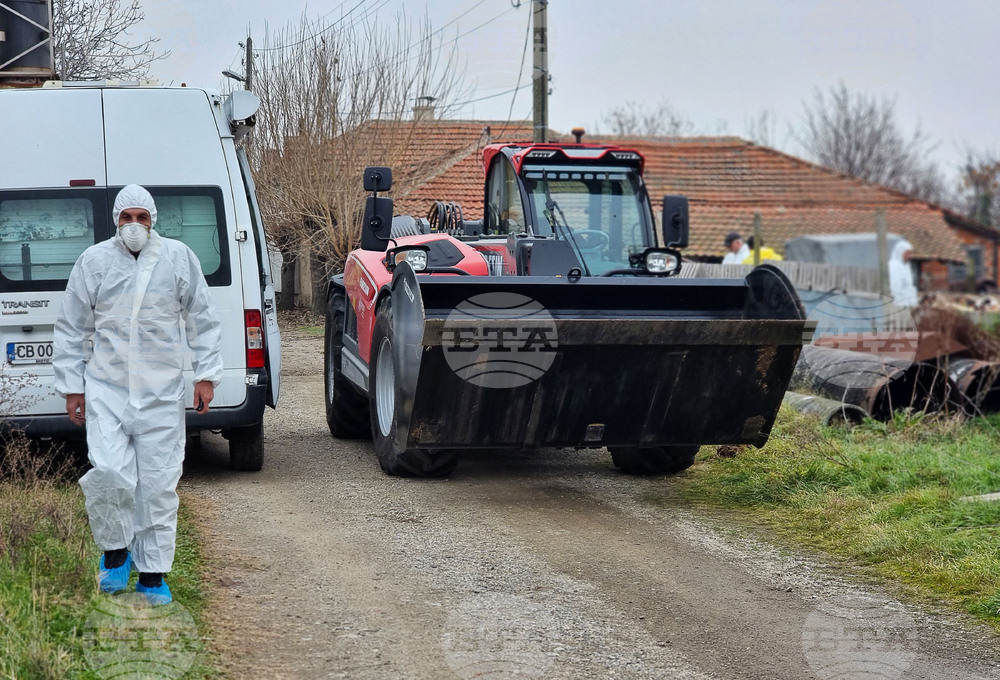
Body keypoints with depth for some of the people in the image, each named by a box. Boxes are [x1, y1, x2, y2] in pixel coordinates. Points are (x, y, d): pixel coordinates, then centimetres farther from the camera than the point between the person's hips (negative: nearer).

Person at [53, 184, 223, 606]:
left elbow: (202, 320, 10)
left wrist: (206, 374, 5)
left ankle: (153, 575, 11)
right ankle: (116, 552, 10)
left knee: (159, 484, 1)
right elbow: (71, 330, 9)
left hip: (163, 390, 1)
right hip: (106, 387, -1)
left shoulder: (178, 258, 3)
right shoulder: (94, 262, 2)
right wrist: (71, 386, 6)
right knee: (110, 472, -14)